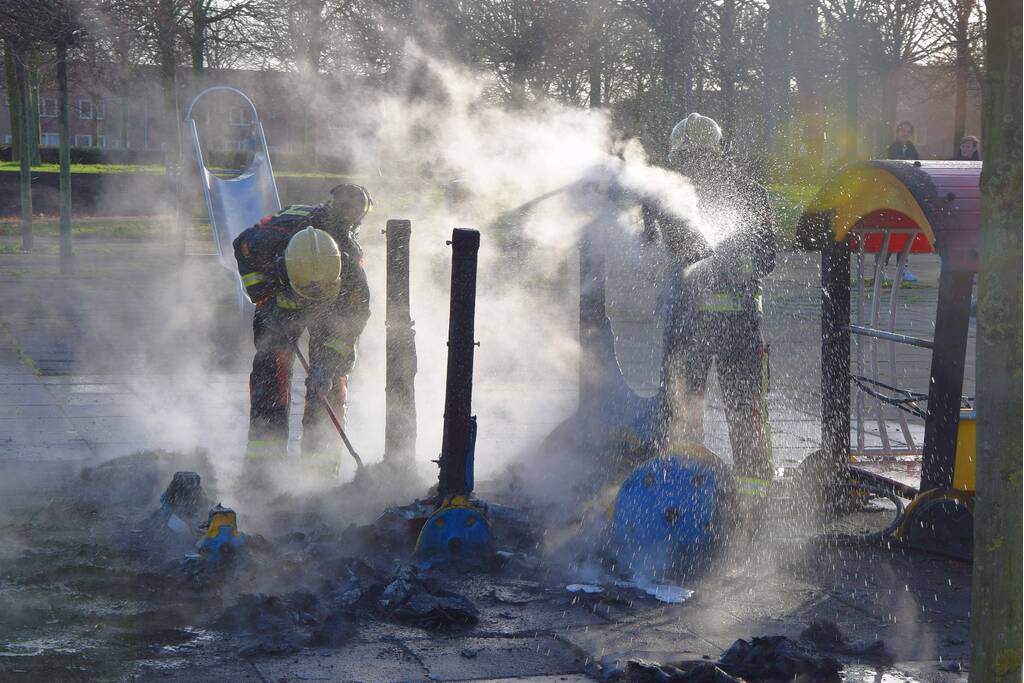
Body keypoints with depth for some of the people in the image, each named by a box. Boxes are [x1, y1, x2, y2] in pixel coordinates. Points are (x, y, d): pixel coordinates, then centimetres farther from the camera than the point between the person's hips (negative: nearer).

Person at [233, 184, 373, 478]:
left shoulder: (350, 263, -39)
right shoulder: (275, 235, -39)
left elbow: (355, 316, -24)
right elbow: (242, 247, -13)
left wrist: (329, 363, -32)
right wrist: (262, 296, -15)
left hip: (332, 310, -1)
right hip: (281, 298, 1)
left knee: (330, 380, -11)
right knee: (271, 365, -14)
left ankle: (321, 465, -6)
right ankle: (263, 457, -11)